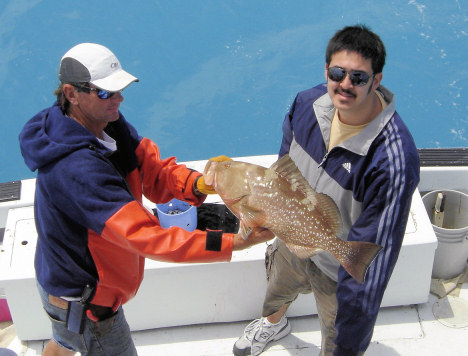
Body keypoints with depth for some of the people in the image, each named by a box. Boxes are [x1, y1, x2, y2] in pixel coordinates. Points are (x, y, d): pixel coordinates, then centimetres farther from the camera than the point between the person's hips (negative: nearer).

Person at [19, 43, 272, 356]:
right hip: (83, 303, -8)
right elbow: (145, 236, -43)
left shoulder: (111, 125, -11)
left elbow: (156, 172, -11)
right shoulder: (77, 167, -40)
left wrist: (199, 183, -33)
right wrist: (233, 242, -46)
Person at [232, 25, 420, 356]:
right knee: (278, 291, 37)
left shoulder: (394, 157, -38)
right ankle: (274, 323, 72)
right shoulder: (308, 103, -20)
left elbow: (377, 248, -32)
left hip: (341, 272, -6)